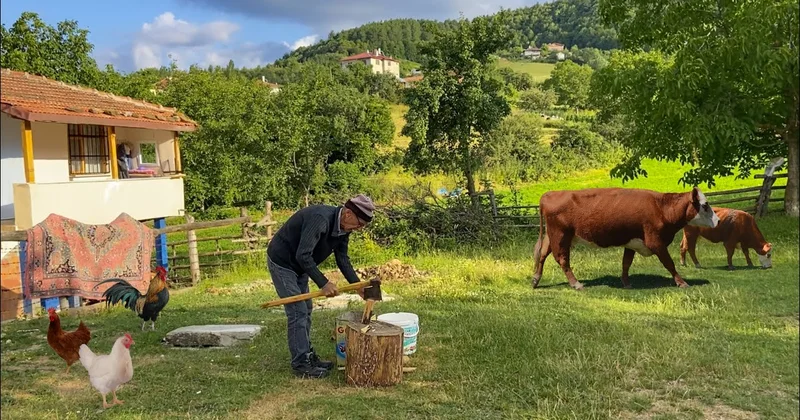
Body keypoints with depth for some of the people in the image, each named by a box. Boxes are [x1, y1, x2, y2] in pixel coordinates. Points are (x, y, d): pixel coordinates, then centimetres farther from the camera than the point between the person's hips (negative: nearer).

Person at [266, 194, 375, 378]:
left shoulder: (342, 228, -4)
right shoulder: (320, 219, -33)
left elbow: (343, 260, 4)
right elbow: (303, 255, -36)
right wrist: (323, 284, -33)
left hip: (299, 266, 10)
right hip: (282, 262, -10)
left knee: (306, 310, 13)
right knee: (298, 312, -10)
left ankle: (307, 355, 23)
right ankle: (300, 364, -3)